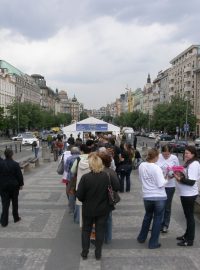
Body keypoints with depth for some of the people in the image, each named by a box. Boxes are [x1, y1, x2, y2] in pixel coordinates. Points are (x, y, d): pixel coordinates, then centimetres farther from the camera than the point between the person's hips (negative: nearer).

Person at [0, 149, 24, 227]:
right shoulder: (15, 164, -13)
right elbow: (19, 175, -7)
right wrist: (21, 184, 4)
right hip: (14, 186, -1)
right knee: (15, 202, 15)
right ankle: (16, 218, 28)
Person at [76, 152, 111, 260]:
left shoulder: (85, 177, -21)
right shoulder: (106, 176, -14)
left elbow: (79, 195, -15)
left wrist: (86, 201, 5)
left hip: (88, 209, -1)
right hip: (103, 209, 1)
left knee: (86, 230, 18)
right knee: (100, 230, 15)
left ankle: (84, 252, 28)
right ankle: (98, 253, 24)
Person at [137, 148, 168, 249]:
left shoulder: (141, 166, -2)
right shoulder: (156, 168, -19)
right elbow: (161, 184, -19)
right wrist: (167, 179, -2)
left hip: (147, 196, 5)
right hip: (159, 197, -5)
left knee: (147, 216, 26)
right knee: (157, 219, 11)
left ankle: (141, 237, 37)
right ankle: (153, 243, 19)